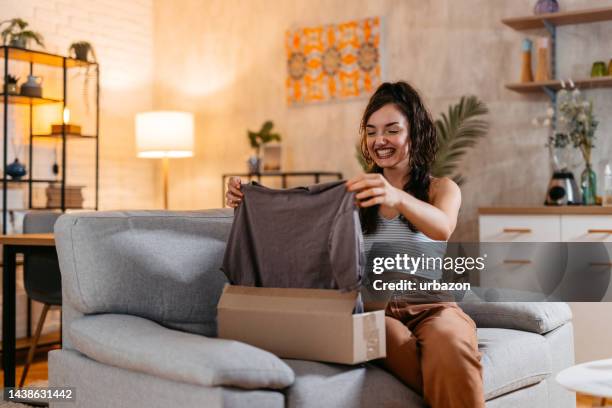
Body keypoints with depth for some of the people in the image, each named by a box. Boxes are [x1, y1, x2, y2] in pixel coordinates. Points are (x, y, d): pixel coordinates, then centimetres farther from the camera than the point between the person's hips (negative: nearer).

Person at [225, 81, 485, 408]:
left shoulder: (442, 189, 10)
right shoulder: (356, 191, 16)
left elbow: (442, 228, -16)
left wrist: (397, 197, -36)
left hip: (430, 307, -1)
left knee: (450, 344, -36)